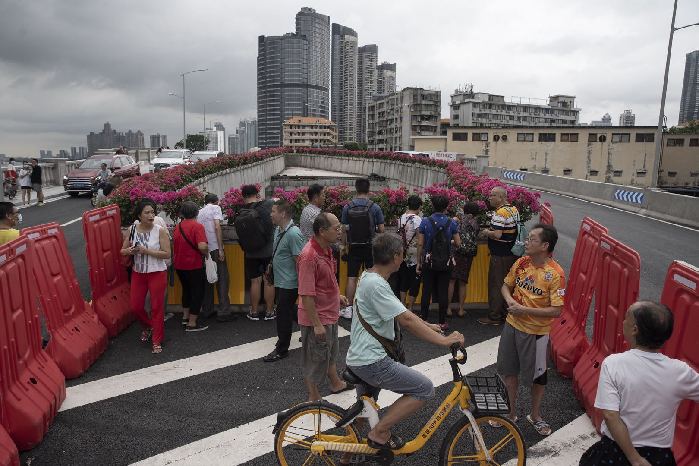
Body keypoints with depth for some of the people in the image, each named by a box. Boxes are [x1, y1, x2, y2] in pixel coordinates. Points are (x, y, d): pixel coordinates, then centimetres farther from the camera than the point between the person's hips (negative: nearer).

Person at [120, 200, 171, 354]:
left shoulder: (160, 231, -12)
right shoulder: (132, 229, -1)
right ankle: (148, 326, 41)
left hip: (157, 273, -4)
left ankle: (157, 341, 17)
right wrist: (130, 251, -16)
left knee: (157, 307, 3)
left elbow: (167, 254, -16)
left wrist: (146, 250, -23)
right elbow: (123, 251, 7)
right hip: (138, 273, 4)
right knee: (136, 306, 9)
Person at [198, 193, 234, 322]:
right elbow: (217, 227, -11)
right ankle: (224, 312, -4)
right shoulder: (216, 208, 0)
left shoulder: (200, 212, 17)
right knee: (222, 279, -3)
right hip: (215, 248, -6)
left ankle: (207, 310, 18)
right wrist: (221, 249, -13)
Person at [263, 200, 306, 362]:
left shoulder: (293, 234, -23)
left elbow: (299, 260, -23)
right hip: (281, 281, 9)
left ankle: (281, 350, 16)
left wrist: (301, 283, -21)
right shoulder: (278, 230, 7)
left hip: (289, 283, -9)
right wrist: (271, 271, 23)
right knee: (290, 310, 21)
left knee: (283, 314, 1)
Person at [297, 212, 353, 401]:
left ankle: (336, 383, 49)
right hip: (317, 318, -10)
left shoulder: (326, 249, 3)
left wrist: (337, 295, 18)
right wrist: (317, 324, -25)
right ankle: (314, 398, 27)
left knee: (331, 352, 28)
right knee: (315, 359, 9)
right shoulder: (309, 256, -28)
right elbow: (306, 295, -28)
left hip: (330, 314, 10)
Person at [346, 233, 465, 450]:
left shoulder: (369, 277, 10)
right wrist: (444, 340, -21)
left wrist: (429, 326, 16)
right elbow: (406, 320, -26)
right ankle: (379, 434, 0)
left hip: (359, 359, 11)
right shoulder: (376, 285, -22)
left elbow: (402, 311, 18)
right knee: (424, 388, -8)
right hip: (372, 361, -11)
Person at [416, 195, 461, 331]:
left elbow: (420, 244, -7)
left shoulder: (425, 222, -7)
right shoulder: (451, 223, -5)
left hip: (429, 262, 0)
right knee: (443, 292, 6)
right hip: (446, 262, 0)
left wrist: (419, 262, 2)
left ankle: (423, 320, 14)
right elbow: (458, 243, -3)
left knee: (427, 291, 8)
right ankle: (442, 322, 12)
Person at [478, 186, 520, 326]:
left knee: (495, 285, 0)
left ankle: (494, 317, 7)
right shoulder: (514, 210, 9)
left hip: (499, 256, -9)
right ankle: (506, 313, 26)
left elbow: (497, 234, -28)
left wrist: (486, 232, -8)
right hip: (512, 254, 9)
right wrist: (490, 231, 15)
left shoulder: (499, 213, -20)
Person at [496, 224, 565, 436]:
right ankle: (511, 412, 37)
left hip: (536, 332, -5)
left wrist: (525, 310, -23)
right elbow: (506, 285, 11)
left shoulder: (555, 274, -21)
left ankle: (535, 416, 36)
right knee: (509, 370, 17)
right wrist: (510, 300, -10)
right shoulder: (521, 262, -4)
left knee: (537, 376, 13)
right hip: (512, 325, 5)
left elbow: (556, 311, -22)